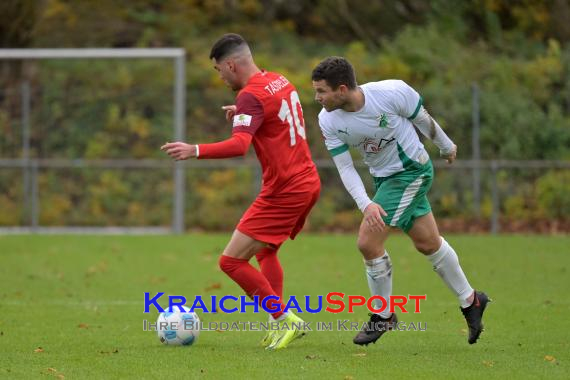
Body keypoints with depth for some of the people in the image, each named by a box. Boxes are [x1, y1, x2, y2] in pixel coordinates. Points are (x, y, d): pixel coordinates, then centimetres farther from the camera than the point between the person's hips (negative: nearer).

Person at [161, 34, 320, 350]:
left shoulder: (252, 95, -16)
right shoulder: (280, 81, 12)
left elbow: (239, 145, -32)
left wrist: (195, 151, -42)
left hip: (284, 191, -10)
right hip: (307, 183, 10)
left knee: (231, 262, -7)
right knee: (265, 252, 26)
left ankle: (286, 320, -5)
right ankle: (281, 325, 18)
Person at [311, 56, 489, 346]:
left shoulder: (393, 92, -27)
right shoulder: (328, 121, -15)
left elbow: (422, 119, -8)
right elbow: (344, 167, -10)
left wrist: (446, 146, 9)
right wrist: (366, 204, -25)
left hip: (412, 170, -6)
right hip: (382, 178, 6)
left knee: (368, 242, -13)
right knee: (428, 243, 16)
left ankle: (383, 316, 5)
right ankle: (470, 301, 35)